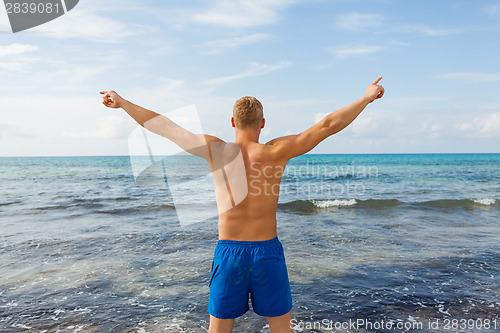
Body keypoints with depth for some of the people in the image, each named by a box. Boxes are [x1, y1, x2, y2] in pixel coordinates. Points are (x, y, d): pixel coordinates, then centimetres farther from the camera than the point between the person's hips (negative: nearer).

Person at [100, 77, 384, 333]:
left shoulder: (216, 150, -8)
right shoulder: (276, 152, -11)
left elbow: (164, 126, -1)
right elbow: (328, 125, -8)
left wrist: (122, 103, 11)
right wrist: (366, 98, 4)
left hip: (228, 252, 1)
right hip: (268, 252, 0)